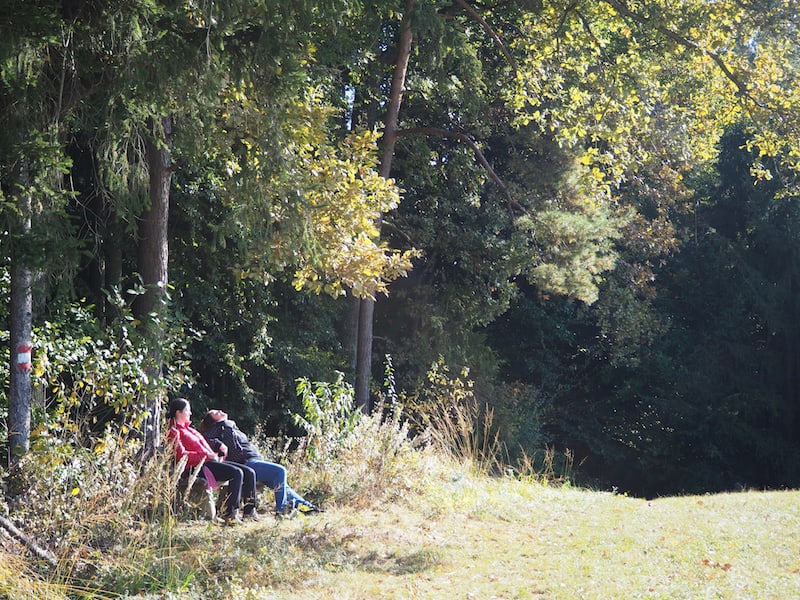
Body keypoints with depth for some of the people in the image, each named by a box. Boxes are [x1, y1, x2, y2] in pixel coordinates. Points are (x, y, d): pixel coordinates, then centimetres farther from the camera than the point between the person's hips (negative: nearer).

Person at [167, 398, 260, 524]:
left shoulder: (188, 429, 27)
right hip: (199, 466, -10)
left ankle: (249, 511, 0)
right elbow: (181, 455, -16)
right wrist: (206, 455, -20)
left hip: (210, 460, 10)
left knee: (249, 473, -2)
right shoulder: (174, 432, -3)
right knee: (236, 473, -28)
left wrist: (216, 455, 11)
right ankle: (229, 513, -26)